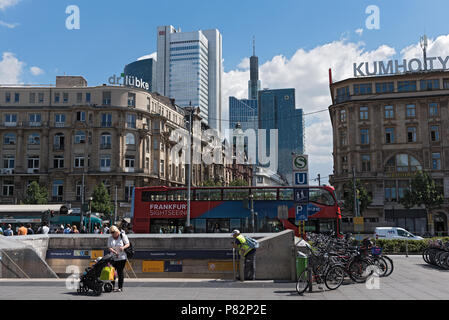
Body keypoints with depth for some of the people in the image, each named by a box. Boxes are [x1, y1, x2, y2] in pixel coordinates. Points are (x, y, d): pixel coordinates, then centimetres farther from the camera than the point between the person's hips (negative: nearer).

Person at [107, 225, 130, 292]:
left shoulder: (123, 236, -1)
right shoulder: (110, 238, 6)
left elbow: (128, 244, -2)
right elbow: (109, 247, -3)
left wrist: (123, 247, -24)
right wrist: (114, 252, -23)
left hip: (122, 257, -4)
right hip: (113, 257, 4)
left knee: (120, 272, -6)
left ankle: (120, 287, 0)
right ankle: (112, 285, 17)